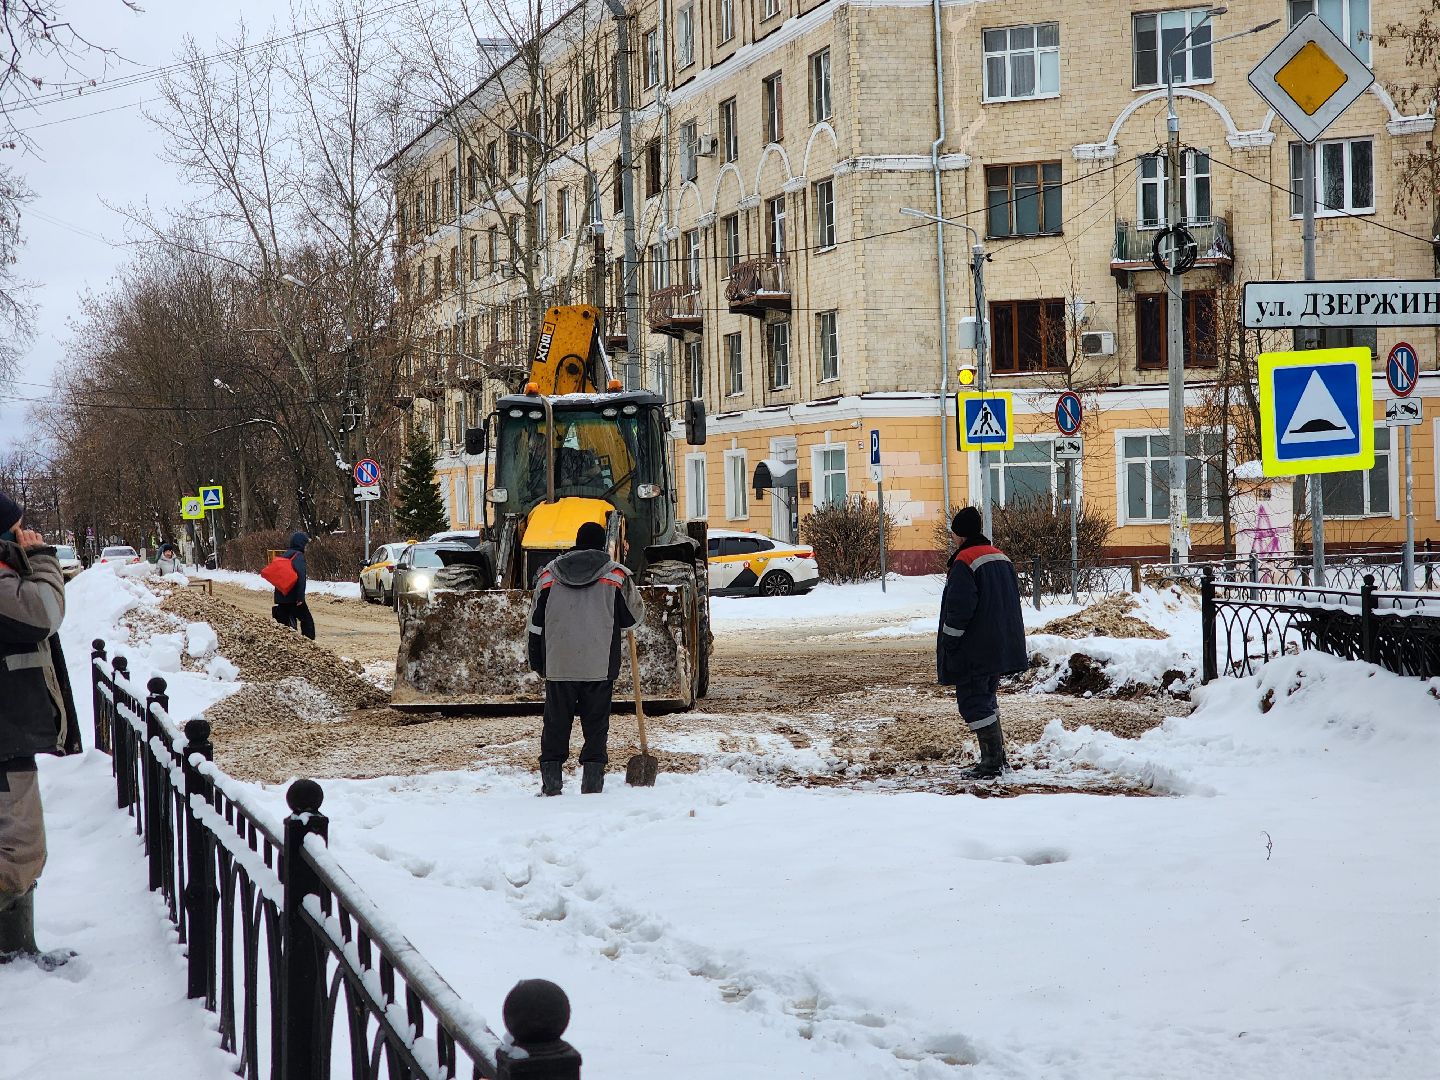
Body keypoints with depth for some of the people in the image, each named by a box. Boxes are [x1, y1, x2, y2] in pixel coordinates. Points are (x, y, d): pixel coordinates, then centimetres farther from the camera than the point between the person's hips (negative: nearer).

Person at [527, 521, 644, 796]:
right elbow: (634, 615, 9)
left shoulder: (549, 575, 8)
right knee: (596, 726, 5)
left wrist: (538, 664, 15)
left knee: (556, 724, 8)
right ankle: (592, 783, 1)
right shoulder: (616, 575, 1)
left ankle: (551, 785, 7)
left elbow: (536, 623, 9)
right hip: (600, 667, -2)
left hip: (558, 667, 2)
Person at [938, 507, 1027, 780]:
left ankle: (992, 761, -8)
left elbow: (959, 608, -20)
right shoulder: (1001, 557, 13)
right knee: (986, 698, 20)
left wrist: (949, 644, -12)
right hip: (1003, 647, 9)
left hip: (975, 651, -9)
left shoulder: (965, 561, -15)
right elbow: (1012, 601, 19)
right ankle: (996, 756, 22)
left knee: (972, 701, -4)